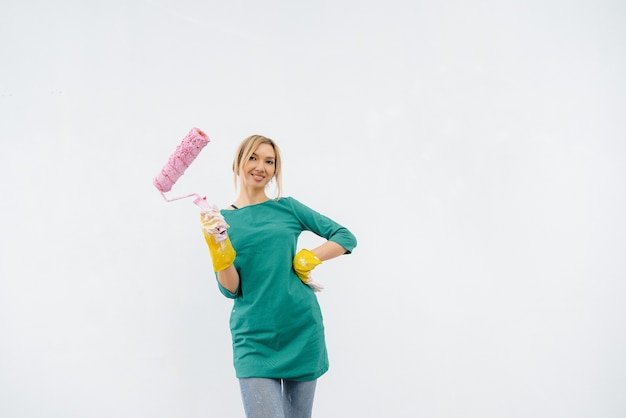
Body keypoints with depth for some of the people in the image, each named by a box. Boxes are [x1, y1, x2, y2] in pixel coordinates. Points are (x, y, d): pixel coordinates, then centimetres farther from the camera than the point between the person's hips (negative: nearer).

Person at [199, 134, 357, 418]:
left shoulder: (287, 207, 5)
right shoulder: (221, 220, 3)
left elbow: (346, 238, 7)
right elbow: (231, 289, -3)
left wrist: (309, 257, -7)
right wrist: (218, 250, -18)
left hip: (301, 331, 2)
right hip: (255, 338, -1)